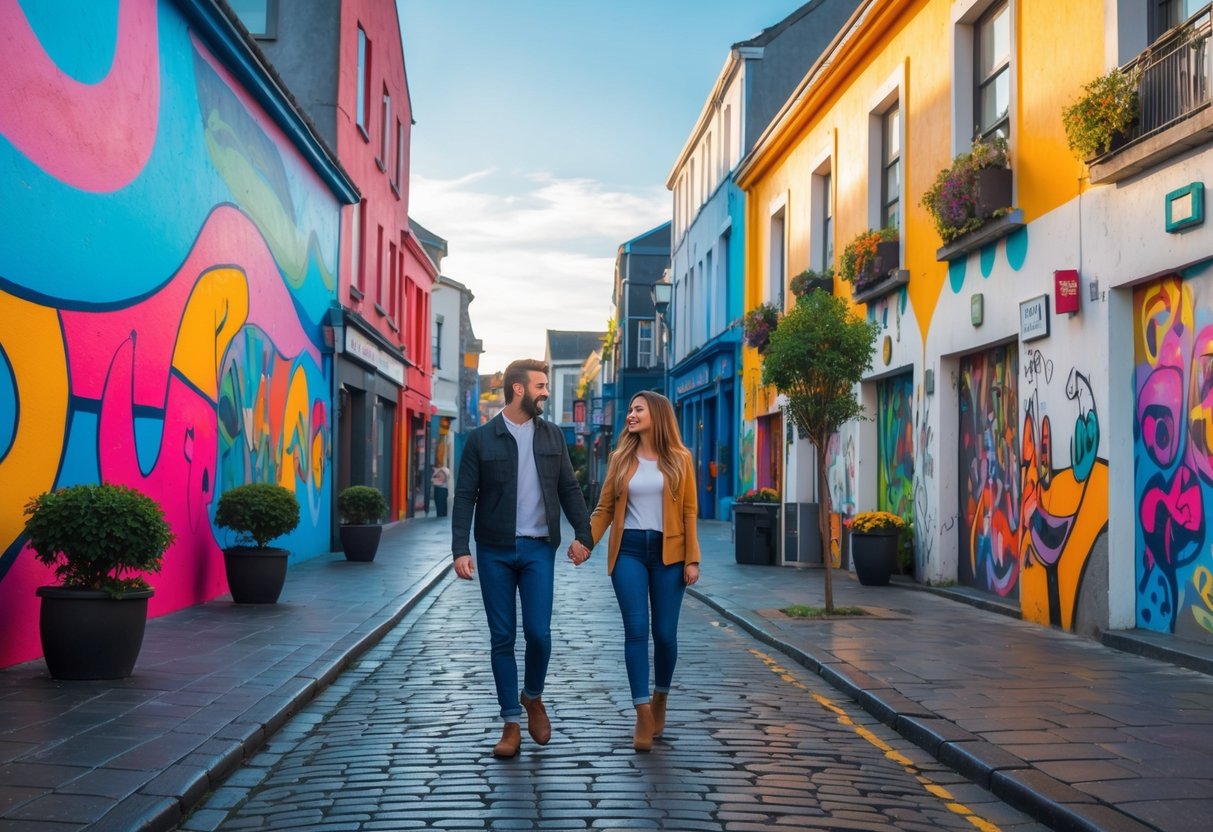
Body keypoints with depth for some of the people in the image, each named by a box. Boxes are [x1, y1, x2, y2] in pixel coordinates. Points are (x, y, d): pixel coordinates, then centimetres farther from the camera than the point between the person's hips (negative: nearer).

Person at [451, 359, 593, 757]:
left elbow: (569, 489, 9)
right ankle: (512, 723, 15)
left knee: (538, 633, -5)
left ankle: (533, 698, 24)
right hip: (494, 550, -1)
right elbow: (465, 497, -3)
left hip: (538, 548, 1)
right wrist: (461, 549, -12)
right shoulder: (481, 438, -1)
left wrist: (583, 534, -3)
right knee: (502, 638, 4)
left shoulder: (553, 436, 7)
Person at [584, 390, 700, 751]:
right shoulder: (621, 459, 7)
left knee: (665, 632, 4)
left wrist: (692, 559, -5)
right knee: (636, 630, -5)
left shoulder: (680, 459, 3)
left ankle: (660, 701, 28)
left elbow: (689, 512, 2)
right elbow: (604, 508, 6)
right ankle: (644, 715, -2)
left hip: (668, 553, -1)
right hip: (629, 551, 1)